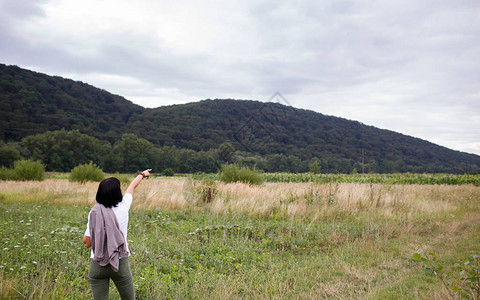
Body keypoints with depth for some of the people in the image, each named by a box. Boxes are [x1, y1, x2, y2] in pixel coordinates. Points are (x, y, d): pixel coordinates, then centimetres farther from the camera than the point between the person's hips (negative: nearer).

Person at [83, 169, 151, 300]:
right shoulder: (122, 208, -7)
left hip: (97, 266, 1)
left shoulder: (94, 213, -5)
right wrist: (142, 174, 31)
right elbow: (132, 186, 13)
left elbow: (87, 243, 1)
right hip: (120, 264, -1)